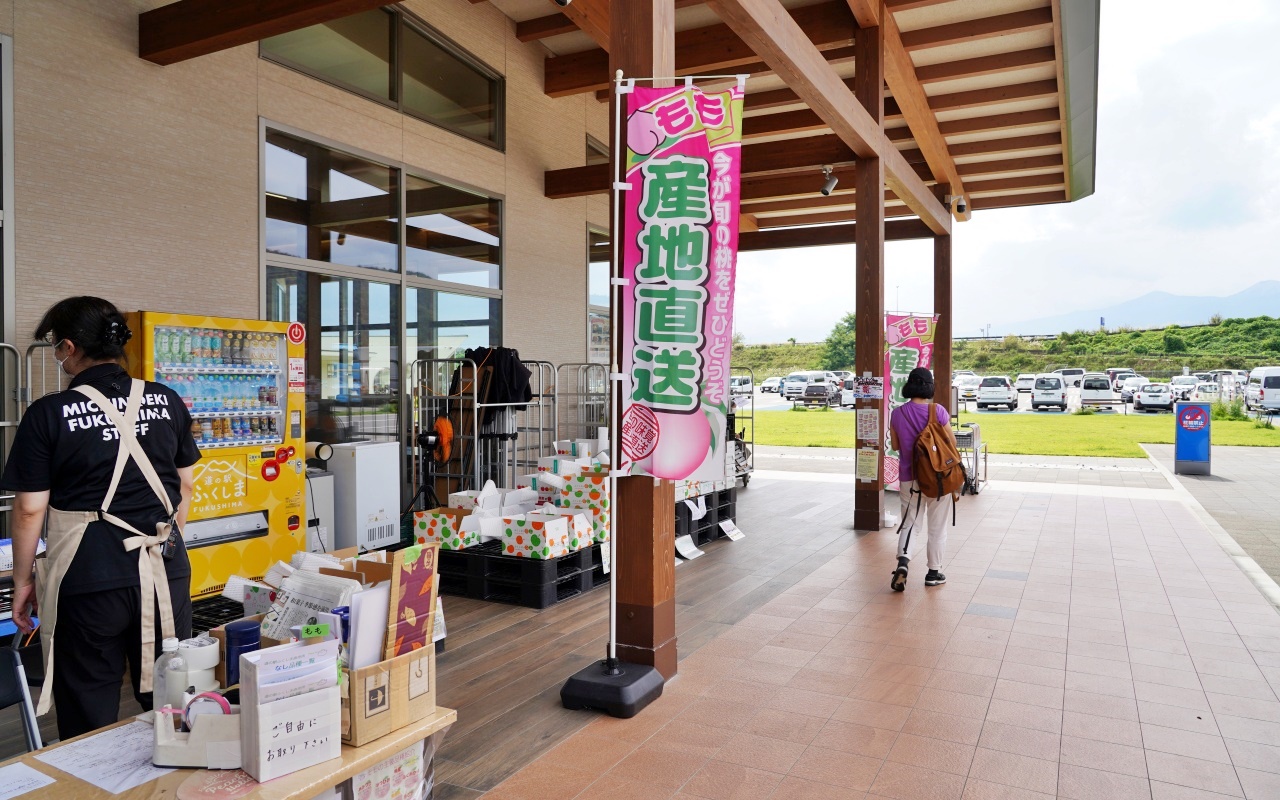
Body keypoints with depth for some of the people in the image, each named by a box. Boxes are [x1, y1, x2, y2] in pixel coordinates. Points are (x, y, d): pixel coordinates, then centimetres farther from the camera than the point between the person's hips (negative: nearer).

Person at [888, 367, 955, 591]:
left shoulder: (897, 413, -5)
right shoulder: (938, 411, -14)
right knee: (937, 528, 13)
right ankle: (934, 572, 21)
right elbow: (952, 442, -5)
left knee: (907, 523, 14)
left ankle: (902, 560, -10)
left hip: (908, 478, 2)